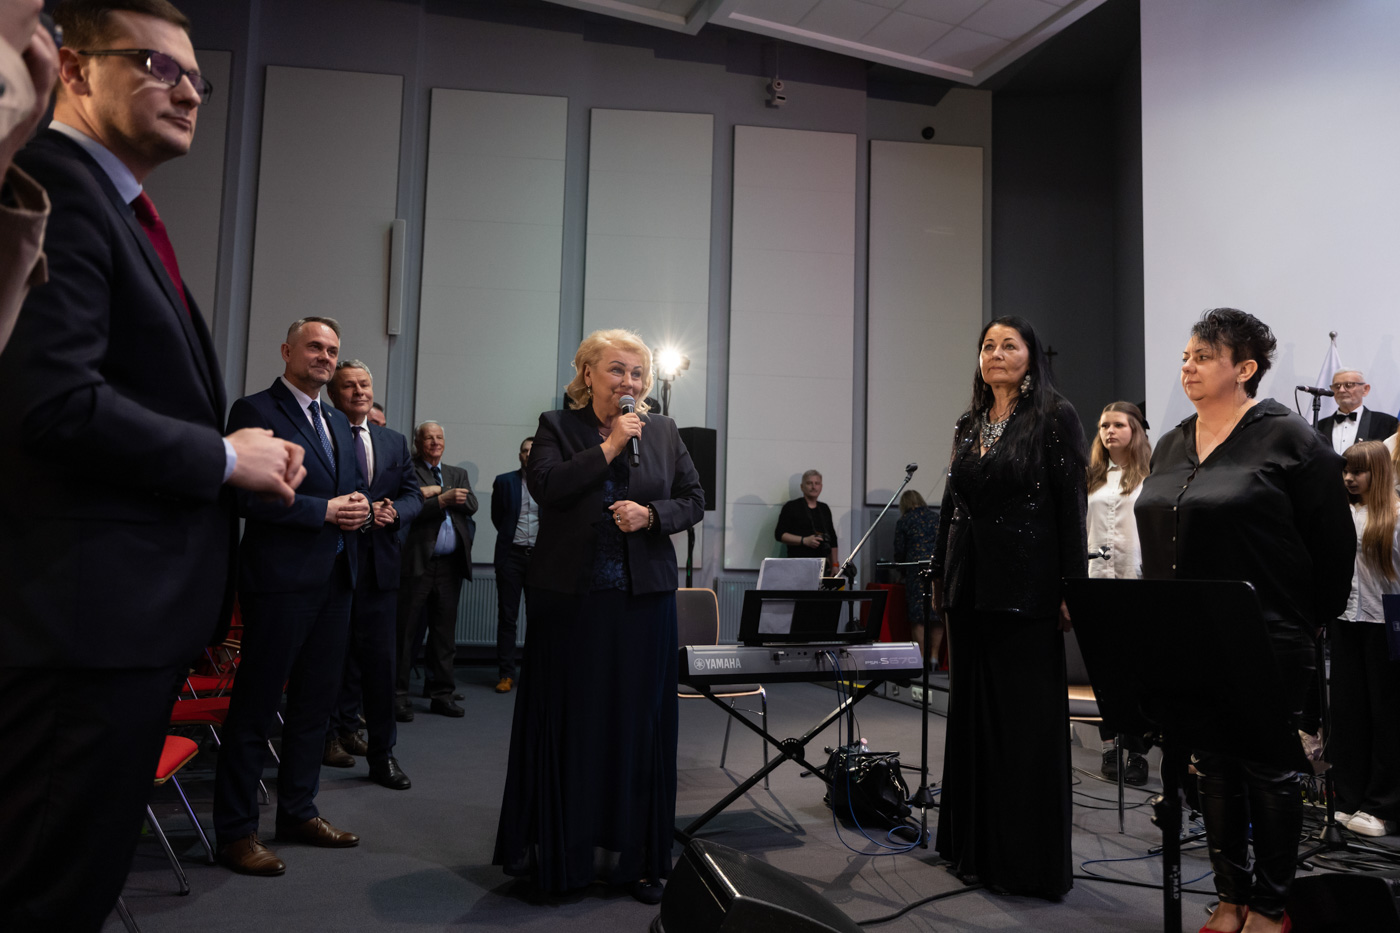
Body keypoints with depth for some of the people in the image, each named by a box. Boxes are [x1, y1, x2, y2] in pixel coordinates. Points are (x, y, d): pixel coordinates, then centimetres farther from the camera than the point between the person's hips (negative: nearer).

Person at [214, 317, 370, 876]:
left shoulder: (337, 422, 19)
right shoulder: (256, 410, -6)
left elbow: (356, 485, 24)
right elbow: (247, 494, -16)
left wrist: (359, 505, 1)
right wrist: (323, 510, -17)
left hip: (335, 579, 8)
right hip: (282, 579, -8)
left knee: (315, 703, 15)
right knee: (255, 706, 0)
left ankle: (298, 813, 28)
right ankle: (236, 831, 12)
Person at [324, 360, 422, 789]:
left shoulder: (395, 442, 14)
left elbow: (413, 495, 11)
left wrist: (393, 511, -9)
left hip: (378, 563, 3)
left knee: (380, 657, 3)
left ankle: (382, 753, 10)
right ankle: (333, 732, 27)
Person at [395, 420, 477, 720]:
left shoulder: (457, 474, 19)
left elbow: (471, 504, 2)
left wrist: (436, 492, -10)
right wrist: (443, 499, -24)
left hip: (450, 565, 5)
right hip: (417, 563, -5)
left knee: (444, 631, 11)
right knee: (405, 630, -1)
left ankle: (441, 693, 19)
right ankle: (398, 694, 7)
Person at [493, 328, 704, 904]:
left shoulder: (663, 433, 10)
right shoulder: (556, 426, 3)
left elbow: (694, 501, 9)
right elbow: (545, 486, -13)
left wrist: (650, 513, -10)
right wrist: (611, 445, -13)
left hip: (643, 598, 2)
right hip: (570, 598, -2)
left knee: (639, 723, 6)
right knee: (568, 723, 5)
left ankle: (633, 856, 19)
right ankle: (558, 854, 20)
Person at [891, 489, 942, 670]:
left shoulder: (903, 522, 7)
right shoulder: (936, 517, 17)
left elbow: (899, 551, 6)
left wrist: (902, 571, 21)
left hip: (917, 568, -3)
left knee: (917, 614, 0)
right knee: (937, 612, 7)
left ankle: (922, 656, -4)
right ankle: (934, 655, 7)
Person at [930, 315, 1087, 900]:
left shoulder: (1055, 418, -3)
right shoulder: (969, 425, 13)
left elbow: (1072, 506, -8)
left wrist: (1072, 587, -13)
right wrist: (940, 576, 14)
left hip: (1027, 588, -6)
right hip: (971, 587, 6)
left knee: (1030, 719, 0)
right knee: (974, 712, 12)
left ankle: (1032, 861, 13)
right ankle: (977, 847, 25)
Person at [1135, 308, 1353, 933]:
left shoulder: (1289, 438, -8)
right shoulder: (1170, 447, 12)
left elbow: (1333, 542, -6)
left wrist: (1309, 622, -1)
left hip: (1265, 642, -6)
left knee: (1268, 771, 6)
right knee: (1213, 771, 14)